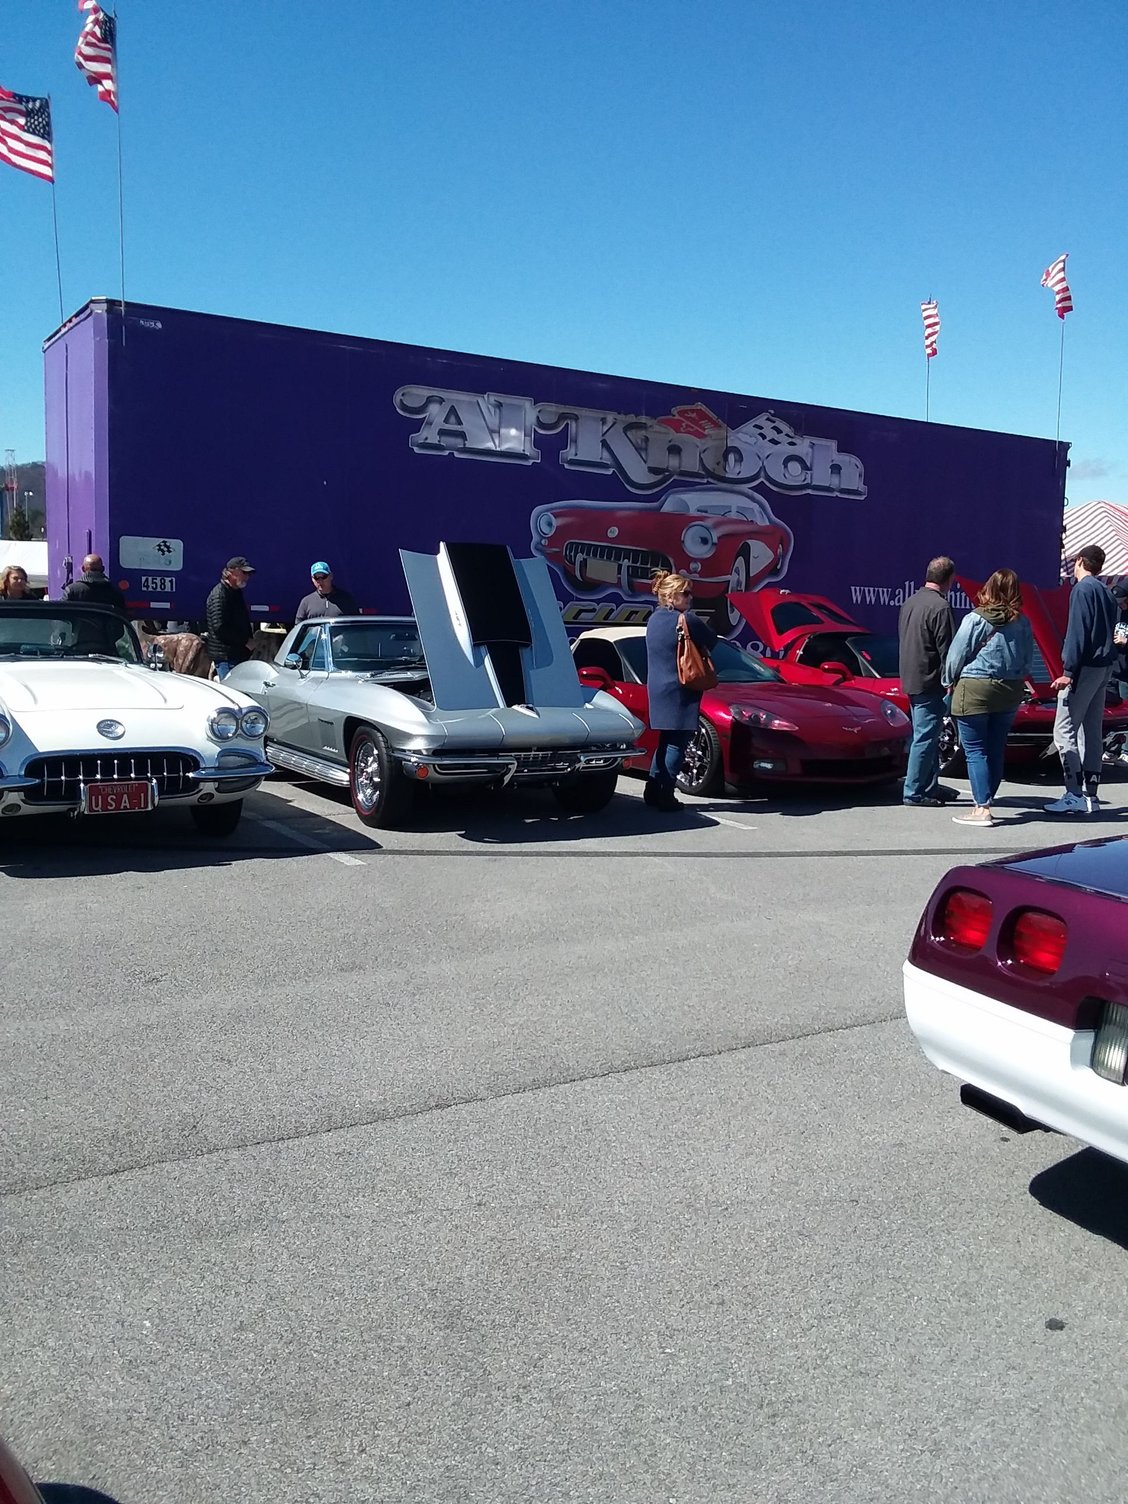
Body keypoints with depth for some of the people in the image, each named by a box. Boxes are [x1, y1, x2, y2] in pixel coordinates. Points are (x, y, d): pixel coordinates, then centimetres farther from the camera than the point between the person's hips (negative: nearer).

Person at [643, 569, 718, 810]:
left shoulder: (654, 619, 11)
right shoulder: (686, 620, -15)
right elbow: (711, 641, -4)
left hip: (658, 689, 9)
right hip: (679, 691, -9)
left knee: (666, 741, 16)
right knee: (677, 743, -3)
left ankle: (653, 790, 18)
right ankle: (665, 795, -3)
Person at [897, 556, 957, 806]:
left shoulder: (909, 603, 12)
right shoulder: (940, 607, -16)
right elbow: (947, 650, -17)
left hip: (910, 680, 9)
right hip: (930, 682, -9)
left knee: (926, 735, 16)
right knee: (925, 737, -5)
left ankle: (930, 787, 23)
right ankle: (914, 792, -3)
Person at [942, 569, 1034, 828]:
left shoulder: (975, 619, -11)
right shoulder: (1022, 622, 2)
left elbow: (956, 656, -6)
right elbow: (1028, 662, 9)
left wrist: (950, 681, 10)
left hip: (974, 690, -5)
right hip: (1010, 692, 5)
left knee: (975, 751, -1)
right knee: (995, 751, 13)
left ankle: (982, 808, -6)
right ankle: (985, 802, 21)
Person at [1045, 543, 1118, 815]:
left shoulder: (1083, 589, -9)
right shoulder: (1106, 592, 17)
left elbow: (1077, 632, -17)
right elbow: (1107, 631, 17)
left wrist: (1068, 671, -19)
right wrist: (1105, 662, 15)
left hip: (1085, 668, -9)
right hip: (1104, 668, 9)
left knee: (1064, 731, -10)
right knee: (1091, 732, 11)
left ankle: (1075, 795, -15)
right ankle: (1090, 795, 13)